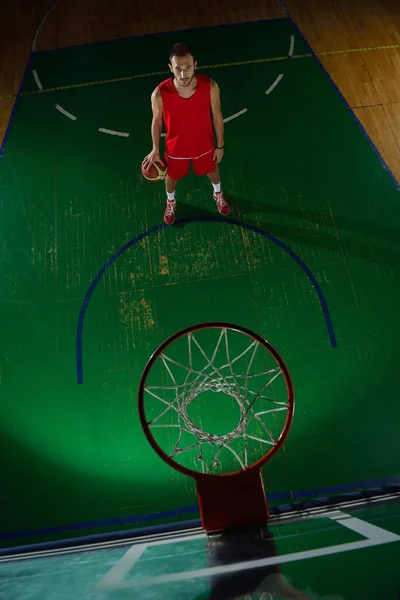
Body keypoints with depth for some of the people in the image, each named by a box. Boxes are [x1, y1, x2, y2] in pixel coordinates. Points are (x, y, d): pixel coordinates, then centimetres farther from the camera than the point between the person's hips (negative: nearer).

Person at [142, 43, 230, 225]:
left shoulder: (210, 87, -28)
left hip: (204, 145, 1)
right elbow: (157, 121, -9)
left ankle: (218, 193, 66)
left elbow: (217, 116, -10)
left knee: (212, 171, 29)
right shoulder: (159, 94, -30)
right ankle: (170, 201, 63)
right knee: (171, 177, 26)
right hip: (176, 148, -1)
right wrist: (155, 150, -1)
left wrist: (220, 145, 0)